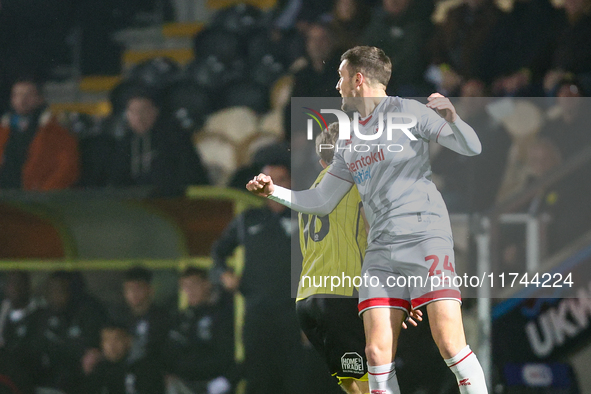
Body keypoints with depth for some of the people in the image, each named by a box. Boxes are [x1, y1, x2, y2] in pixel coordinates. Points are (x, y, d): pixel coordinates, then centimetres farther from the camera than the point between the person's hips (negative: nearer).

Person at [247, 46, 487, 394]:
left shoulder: (405, 111, 0)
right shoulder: (349, 143, 20)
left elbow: (471, 147, -4)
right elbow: (322, 202, 27)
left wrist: (451, 118, -23)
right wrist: (275, 191, 15)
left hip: (425, 238, -6)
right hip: (381, 249, 6)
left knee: (450, 343, -17)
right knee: (378, 353, -6)